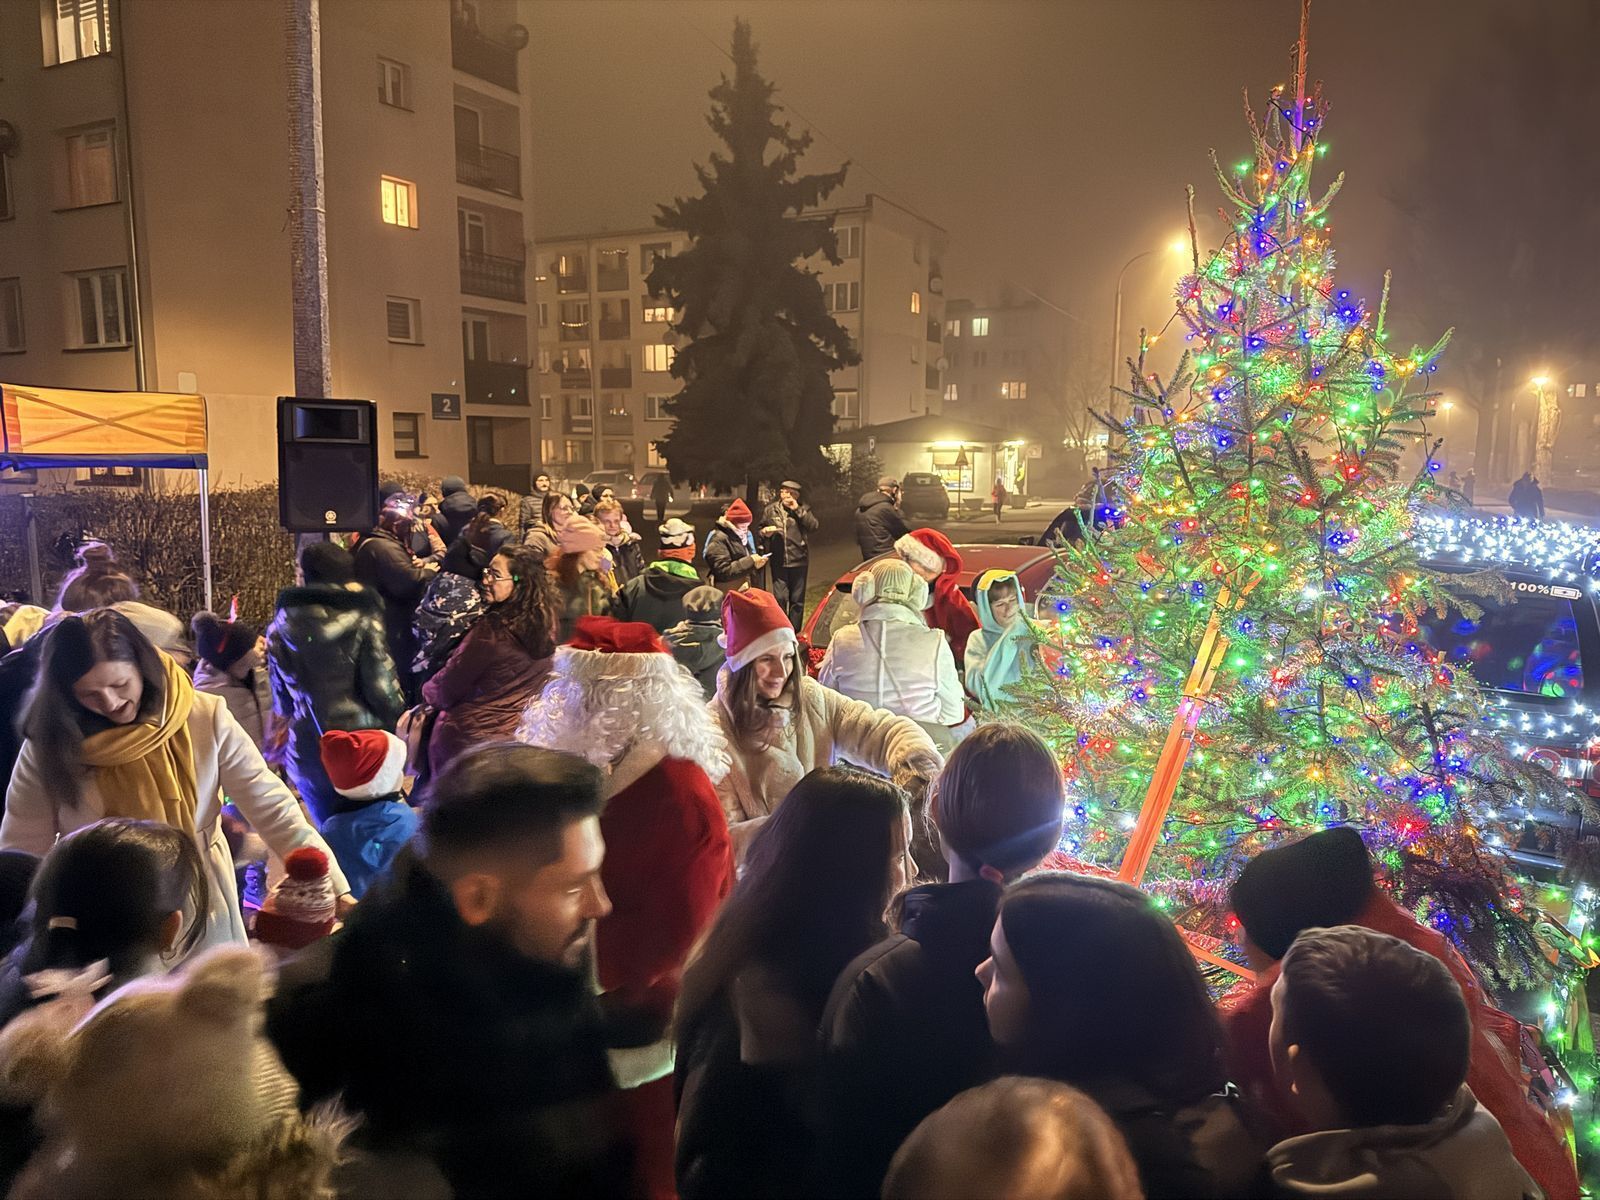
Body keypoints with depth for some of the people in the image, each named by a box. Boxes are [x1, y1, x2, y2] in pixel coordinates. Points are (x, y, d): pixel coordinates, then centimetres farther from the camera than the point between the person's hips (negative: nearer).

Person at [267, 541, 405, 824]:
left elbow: (281, 702, 10)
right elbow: (382, 688, -12)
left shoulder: (280, 629, 3)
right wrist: (398, 719, 6)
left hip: (308, 752, 3)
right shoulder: (362, 622, -8)